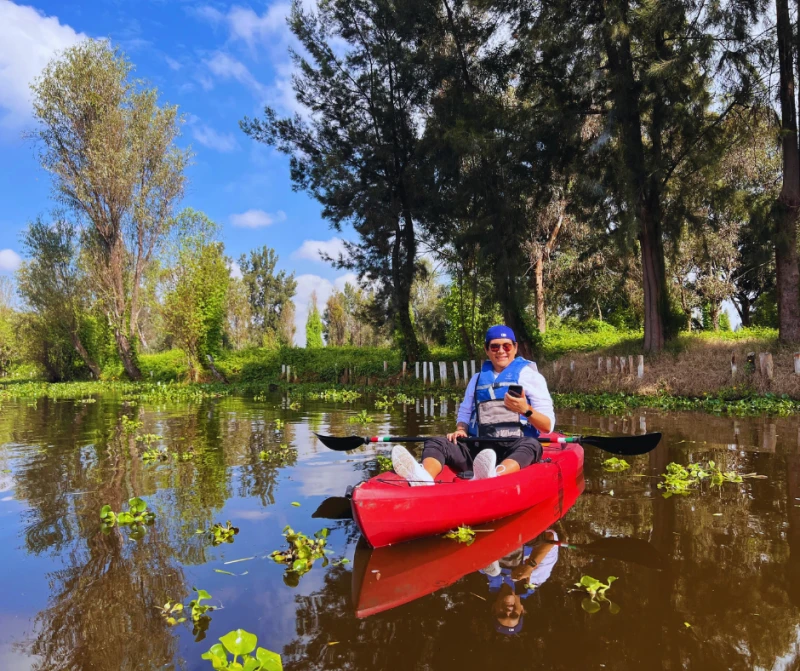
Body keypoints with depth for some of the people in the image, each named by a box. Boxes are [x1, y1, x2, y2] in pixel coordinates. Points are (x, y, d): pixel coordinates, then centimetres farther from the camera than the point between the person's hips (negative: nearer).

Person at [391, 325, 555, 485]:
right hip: (478, 449, 4)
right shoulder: (477, 379, 21)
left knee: (531, 445, -36)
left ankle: (492, 476, -66)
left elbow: (548, 426, 0)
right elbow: (464, 413, 24)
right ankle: (425, 478, -51)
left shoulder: (529, 375, 7)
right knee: (435, 443, -17)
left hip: (515, 450, -3)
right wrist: (460, 430, 0)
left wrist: (526, 410, -20)